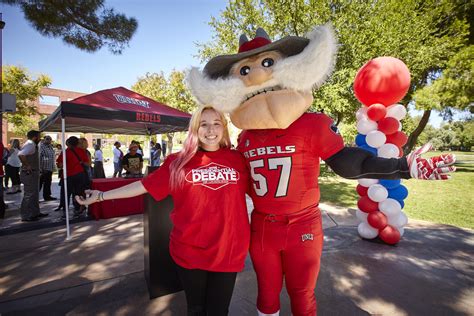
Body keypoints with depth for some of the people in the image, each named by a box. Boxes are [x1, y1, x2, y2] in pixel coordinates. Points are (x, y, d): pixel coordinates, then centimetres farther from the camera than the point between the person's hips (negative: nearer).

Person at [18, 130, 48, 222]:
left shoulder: (32, 145, 14)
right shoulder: (30, 144, -16)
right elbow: (21, 154, -33)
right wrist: (27, 165, -25)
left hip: (33, 174, 10)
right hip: (29, 173, -10)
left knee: (35, 194, 18)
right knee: (29, 195, -4)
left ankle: (35, 212, 28)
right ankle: (26, 216, 4)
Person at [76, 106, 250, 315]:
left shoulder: (237, 159, -2)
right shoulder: (178, 162, -4)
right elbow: (146, 185, 1)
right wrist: (101, 195, 4)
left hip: (227, 251, 1)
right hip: (189, 251, 0)